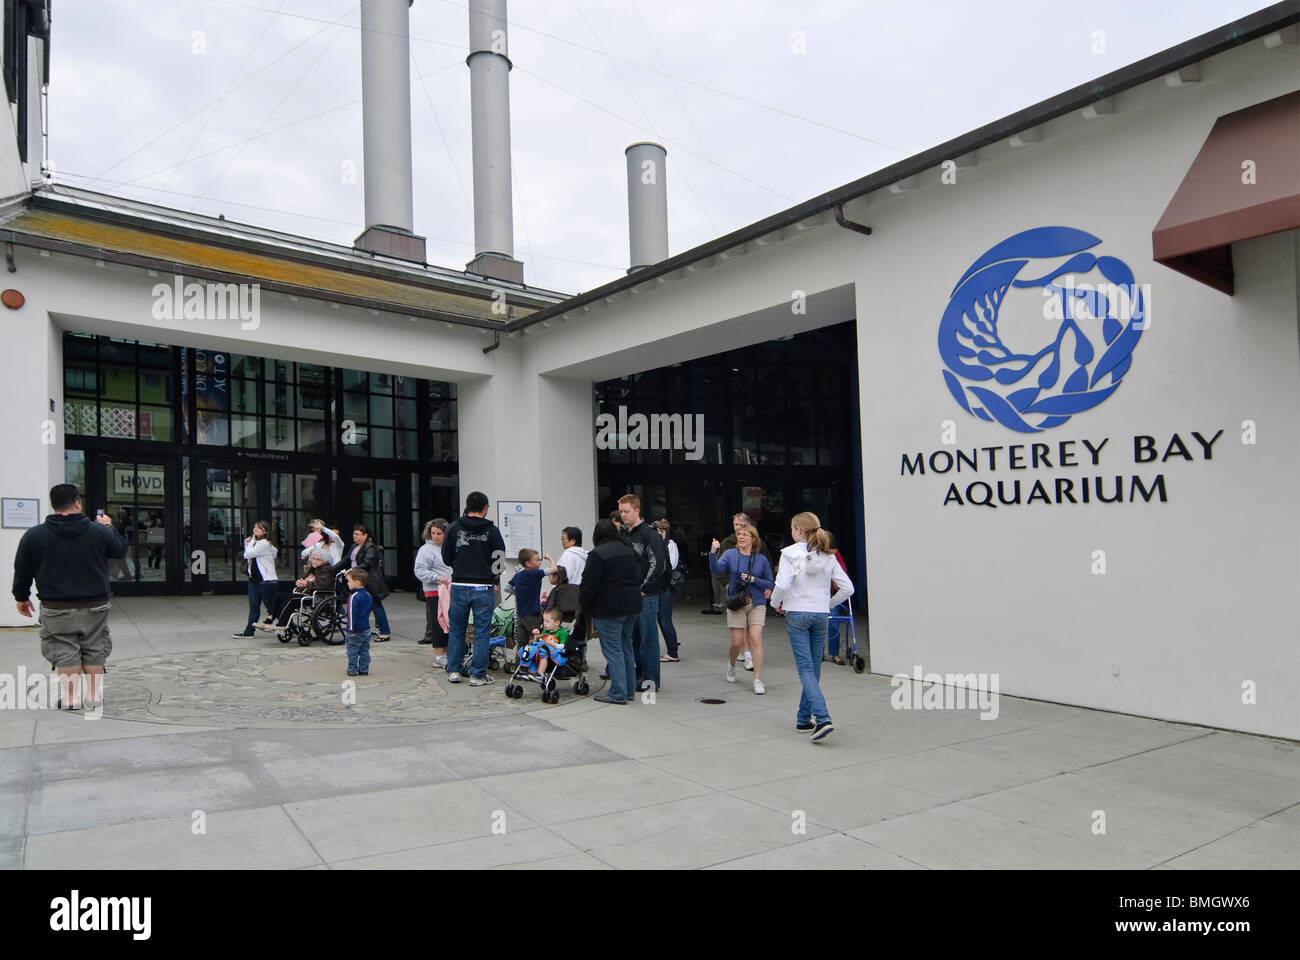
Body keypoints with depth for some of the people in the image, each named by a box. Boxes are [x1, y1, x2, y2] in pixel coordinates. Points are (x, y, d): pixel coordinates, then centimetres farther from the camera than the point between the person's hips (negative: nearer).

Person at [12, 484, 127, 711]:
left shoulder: (34, 536, -5)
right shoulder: (99, 531, -5)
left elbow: (22, 571, 3)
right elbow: (120, 550, 11)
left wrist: (21, 597, 19)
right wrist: (108, 526, 23)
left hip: (57, 609, -1)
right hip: (94, 607, 1)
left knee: (64, 652, 7)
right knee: (94, 651, 11)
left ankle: (71, 698, 8)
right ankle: (94, 696, 15)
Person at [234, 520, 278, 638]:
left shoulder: (264, 543, -14)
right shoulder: (257, 543, 16)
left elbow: (247, 555, -17)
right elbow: (247, 557, 15)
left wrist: (252, 541, -4)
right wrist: (248, 544, 5)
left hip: (266, 580, -9)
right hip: (254, 579, 9)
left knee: (271, 606, -1)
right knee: (253, 606, 8)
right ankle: (249, 631, 9)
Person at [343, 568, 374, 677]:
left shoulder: (354, 597, -19)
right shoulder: (368, 595, 8)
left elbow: (352, 615, -20)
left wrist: (351, 630, -19)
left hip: (356, 630, -8)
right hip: (366, 629, 8)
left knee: (353, 650, 3)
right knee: (365, 650, 12)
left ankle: (352, 670, 7)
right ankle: (364, 669, 15)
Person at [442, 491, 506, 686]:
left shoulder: (454, 528, 1)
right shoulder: (491, 530, -5)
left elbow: (446, 557, 5)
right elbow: (499, 558, -4)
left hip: (459, 587, 2)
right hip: (483, 588, -2)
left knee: (456, 629, 16)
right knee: (482, 631, 5)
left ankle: (453, 670, 19)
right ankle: (478, 675, 6)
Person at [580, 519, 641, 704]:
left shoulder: (598, 554, -13)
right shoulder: (629, 550, 11)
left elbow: (589, 584, -12)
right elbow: (638, 577, 19)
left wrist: (583, 604, 1)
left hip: (609, 609, -8)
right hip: (632, 606, 8)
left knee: (613, 650, -3)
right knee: (626, 647, 15)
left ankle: (618, 694, -2)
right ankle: (629, 689, 19)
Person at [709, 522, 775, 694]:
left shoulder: (761, 559, 1)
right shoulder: (730, 554, 0)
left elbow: (771, 583, 4)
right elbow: (716, 570, -15)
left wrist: (753, 580, -11)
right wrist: (713, 553, -30)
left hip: (757, 604, 0)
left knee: (755, 640, -10)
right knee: (736, 642, 3)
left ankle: (758, 680, -2)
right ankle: (731, 665, 36)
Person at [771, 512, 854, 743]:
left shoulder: (791, 553, -9)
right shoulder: (828, 556, 6)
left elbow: (782, 585, -19)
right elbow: (847, 588, 4)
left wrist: (776, 602, 0)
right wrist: (829, 604, 15)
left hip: (797, 614, -4)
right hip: (820, 615, 5)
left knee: (805, 668, -5)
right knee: (814, 668, 13)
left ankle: (822, 718, -18)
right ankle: (804, 719, 21)